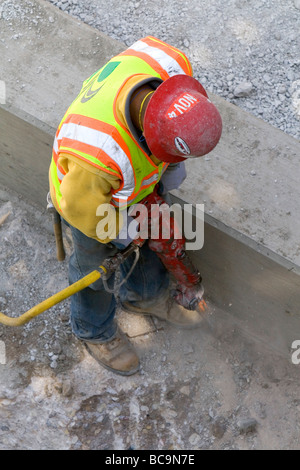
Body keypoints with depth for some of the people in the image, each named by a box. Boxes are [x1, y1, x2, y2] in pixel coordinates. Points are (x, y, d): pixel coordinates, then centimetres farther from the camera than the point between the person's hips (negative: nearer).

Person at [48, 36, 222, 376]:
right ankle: (95, 331, 55)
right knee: (96, 262, 21)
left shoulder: (169, 66, -34)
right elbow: (82, 206, -29)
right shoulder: (101, 152, -49)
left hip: (136, 173, 6)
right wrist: (119, 231, -9)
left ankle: (143, 297, 62)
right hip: (87, 189, -5)